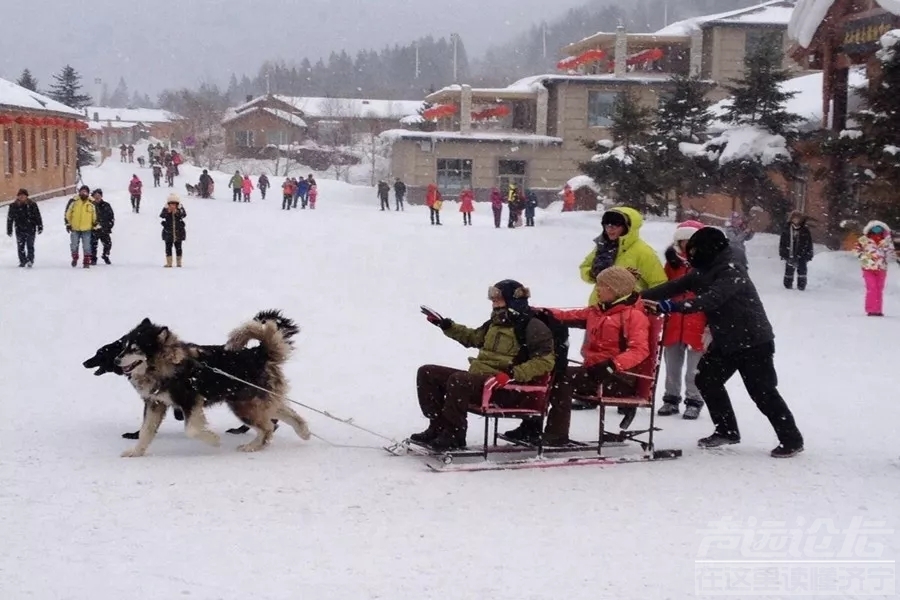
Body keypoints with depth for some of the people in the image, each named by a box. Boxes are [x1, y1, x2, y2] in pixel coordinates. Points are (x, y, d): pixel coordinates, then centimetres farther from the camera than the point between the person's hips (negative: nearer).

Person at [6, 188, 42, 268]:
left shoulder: (32, 205, -3)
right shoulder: (14, 206, 0)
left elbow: (38, 216, 2)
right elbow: (10, 219, 5)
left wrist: (40, 227, 0)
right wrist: (9, 230, 5)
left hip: (31, 229, -2)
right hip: (20, 230, 2)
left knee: (30, 245, -4)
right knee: (20, 246, 5)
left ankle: (30, 261, 0)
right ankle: (22, 261, 15)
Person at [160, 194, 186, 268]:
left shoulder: (180, 210, -3)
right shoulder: (166, 210, -3)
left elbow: (184, 214, -22)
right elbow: (161, 215, -20)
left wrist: (177, 212, -41)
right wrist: (167, 212, -40)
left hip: (178, 232, 0)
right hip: (168, 233, 0)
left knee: (178, 248, 6)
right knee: (168, 247, 2)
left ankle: (178, 262, 15)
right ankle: (169, 263, 7)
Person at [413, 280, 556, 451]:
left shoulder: (533, 327, -5)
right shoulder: (496, 323, 20)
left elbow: (545, 360, -14)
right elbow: (473, 337, 36)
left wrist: (512, 374, -26)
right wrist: (447, 326, 24)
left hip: (505, 388, -9)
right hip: (477, 377, 9)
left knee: (458, 379, -35)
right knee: (427, 373, 2)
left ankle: (454, 435, -22)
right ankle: (439, 427, -3)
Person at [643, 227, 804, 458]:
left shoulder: (732, 271, -21)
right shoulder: (703, 272, 6)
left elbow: (712, 299, -35)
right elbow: (674, 287, 2)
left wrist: (676, 306, -45)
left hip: (753, 341, -9)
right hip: (725, 341, 9)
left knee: (762, 391, -6)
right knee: (706, 379, 8)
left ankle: (791, 439, 6)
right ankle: (727, 430, 20)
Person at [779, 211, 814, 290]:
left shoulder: (805, 230, 2)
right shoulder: (786, 229, 2)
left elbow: (809, 243, 7)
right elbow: (782, 242, 6)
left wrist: (809, 254, 3)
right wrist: (783, 253, 3)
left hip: (801, 255, 0)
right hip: (790, 255, 0)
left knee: (802, 270, -1)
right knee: (789, 270, 6)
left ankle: (801, 286, 6)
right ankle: (788, 285, 17)